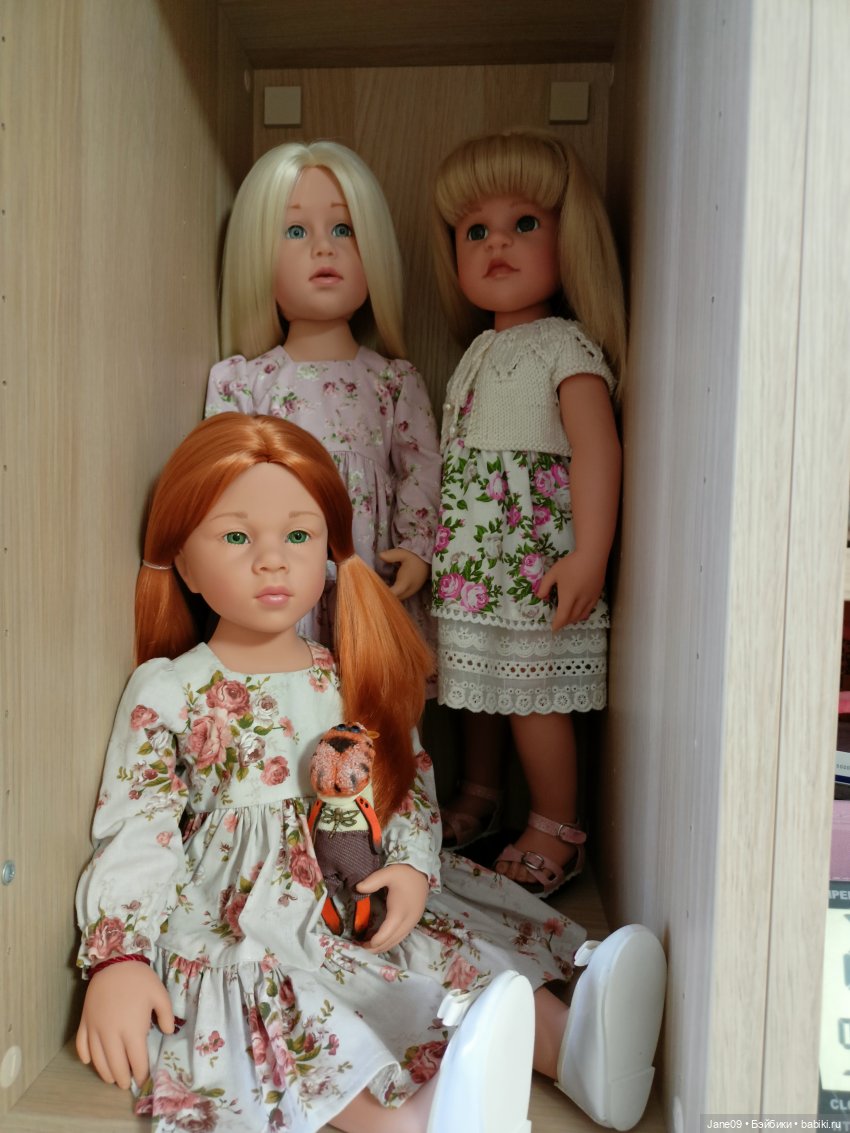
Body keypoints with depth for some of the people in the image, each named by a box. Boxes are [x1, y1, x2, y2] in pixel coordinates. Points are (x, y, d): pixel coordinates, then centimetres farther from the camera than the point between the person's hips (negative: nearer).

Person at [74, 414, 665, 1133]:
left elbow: (408, 784, 7)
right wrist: (117, 958, -18)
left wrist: (412, 866, -13)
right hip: (231, 917, -5)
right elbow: (135, 832, -7)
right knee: (268, 990, -33)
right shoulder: (166, 691, -4)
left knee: (456, 938, -15)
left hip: (359, 898, 5)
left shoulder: (354, 681, 6)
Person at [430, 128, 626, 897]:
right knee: (481, 688, 19)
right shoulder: (479, 352, 13)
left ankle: (558, 833, 18)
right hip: (471, 565, 8)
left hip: (536, 568, -8)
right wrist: (432, 549, 17)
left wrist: (588, 557, -28)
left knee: (533, 699, 0)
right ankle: (479, 799, 38)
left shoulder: (567, 348, -10)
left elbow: (597, 450, -20)